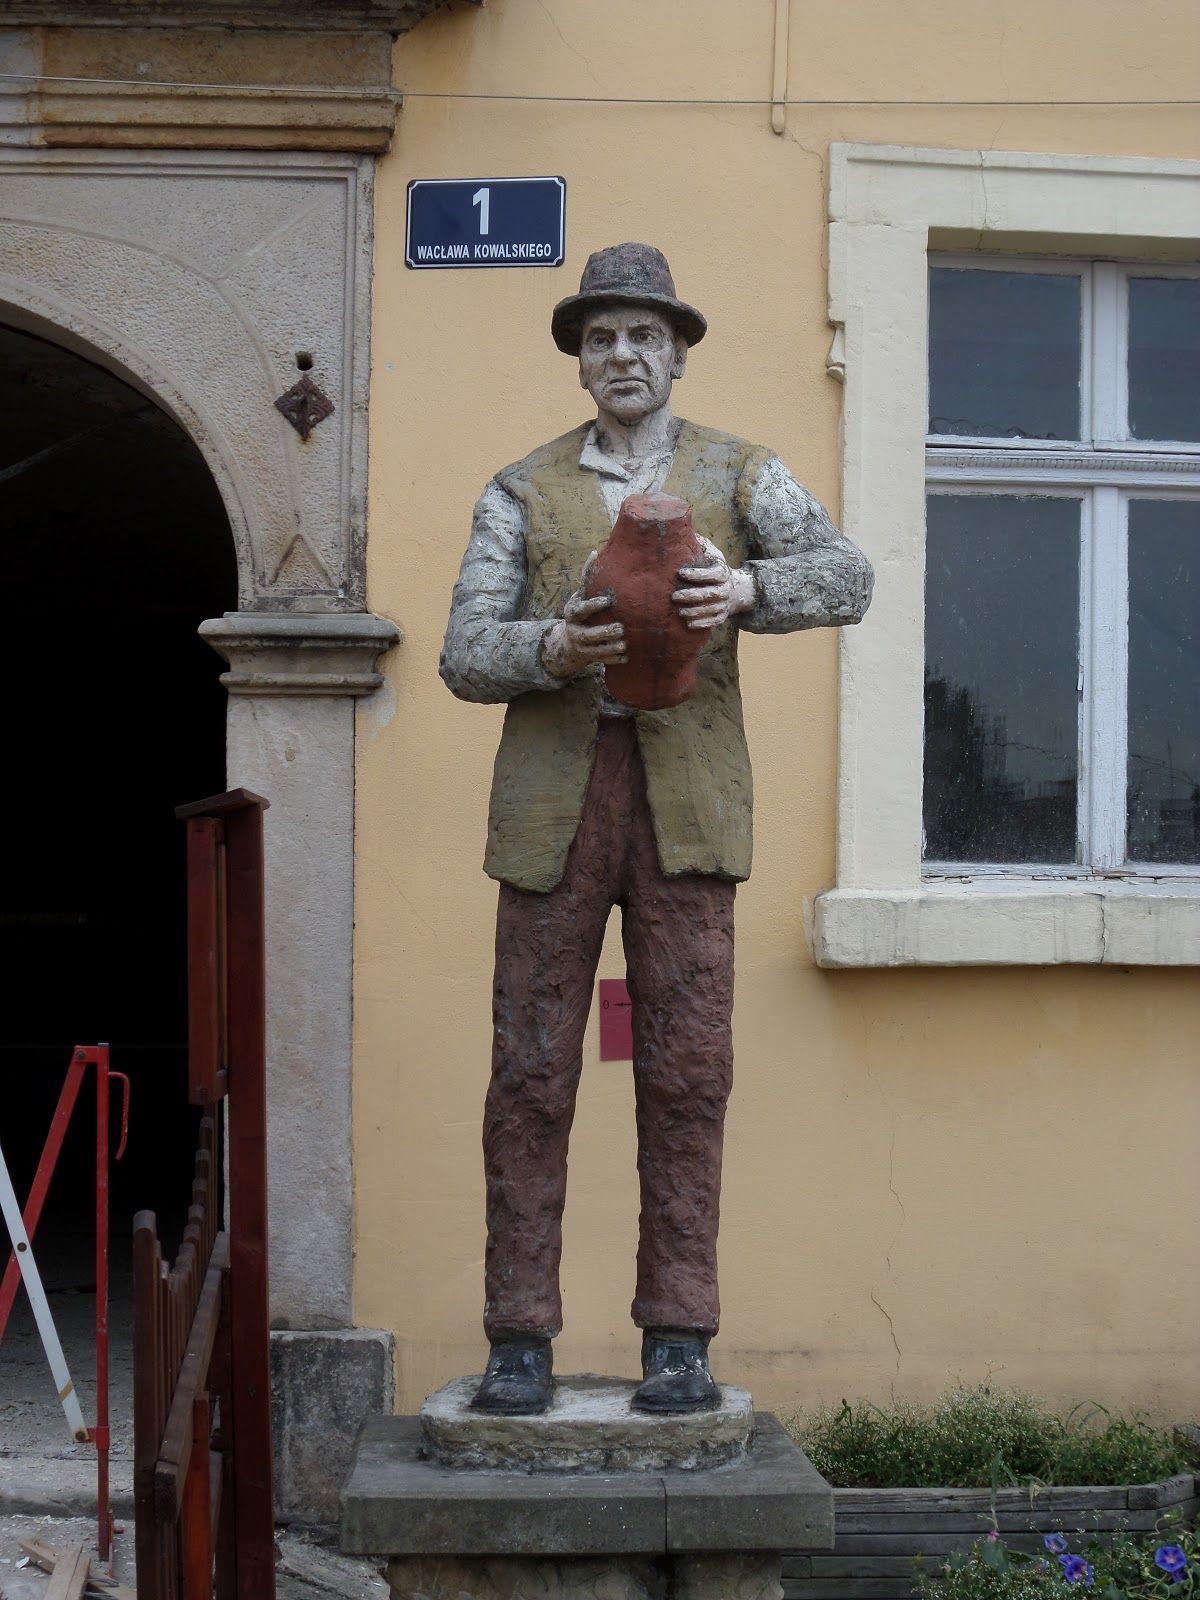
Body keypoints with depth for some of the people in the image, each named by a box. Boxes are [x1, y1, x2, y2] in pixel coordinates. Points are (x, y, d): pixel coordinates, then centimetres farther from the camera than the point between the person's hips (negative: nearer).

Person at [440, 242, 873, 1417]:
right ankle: (519, 1340, 4)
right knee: (531, 1067, -2)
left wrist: (749, 587, -23)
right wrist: (553, 650, -17)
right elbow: (465, 652, 4)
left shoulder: (739, 475, 12)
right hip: (554, 795, 1)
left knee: (685, 1067, -2)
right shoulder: (522, 492, 13)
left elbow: (848, 580, -2)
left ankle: (678, 1339, 6)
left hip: (687, 794, 0)